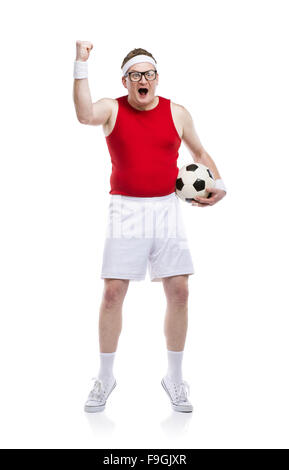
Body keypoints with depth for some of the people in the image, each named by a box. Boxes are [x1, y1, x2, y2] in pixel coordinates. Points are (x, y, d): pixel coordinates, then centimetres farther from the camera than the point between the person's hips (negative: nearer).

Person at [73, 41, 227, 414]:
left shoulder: (177, 113, 8)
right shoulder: (112, 109, 2)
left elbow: (199, 152, 20)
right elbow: (84, 114, -22)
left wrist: (218, 184, 5)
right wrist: (81, 63, -24)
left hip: (166, 209, 2)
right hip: (125, 210, -2)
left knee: (178, 291, -1)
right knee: (113, 292, -5)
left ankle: (174, 377, 16)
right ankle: (105, 377, 14)